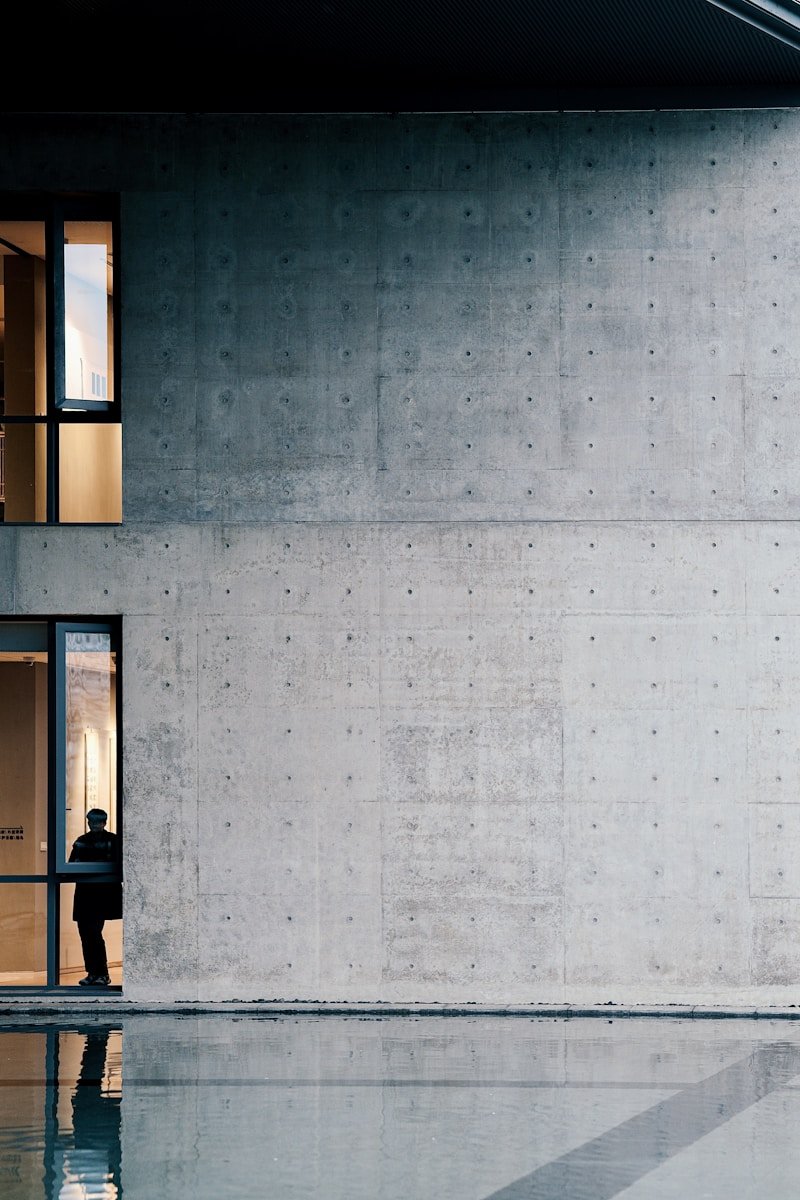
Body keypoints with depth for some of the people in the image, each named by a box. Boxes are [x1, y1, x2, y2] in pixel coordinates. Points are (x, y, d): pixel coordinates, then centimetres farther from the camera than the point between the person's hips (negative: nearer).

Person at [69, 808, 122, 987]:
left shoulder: (113, 841, 1)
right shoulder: (81, 842, 15)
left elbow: (117, 866, -4)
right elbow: (72, 865, 16)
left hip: (103, 893, -5)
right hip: (84, 892, 5)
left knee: (94, 932, -13)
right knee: (85, 933, 4)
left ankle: (103, 974, -7)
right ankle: (92, 973, 13)